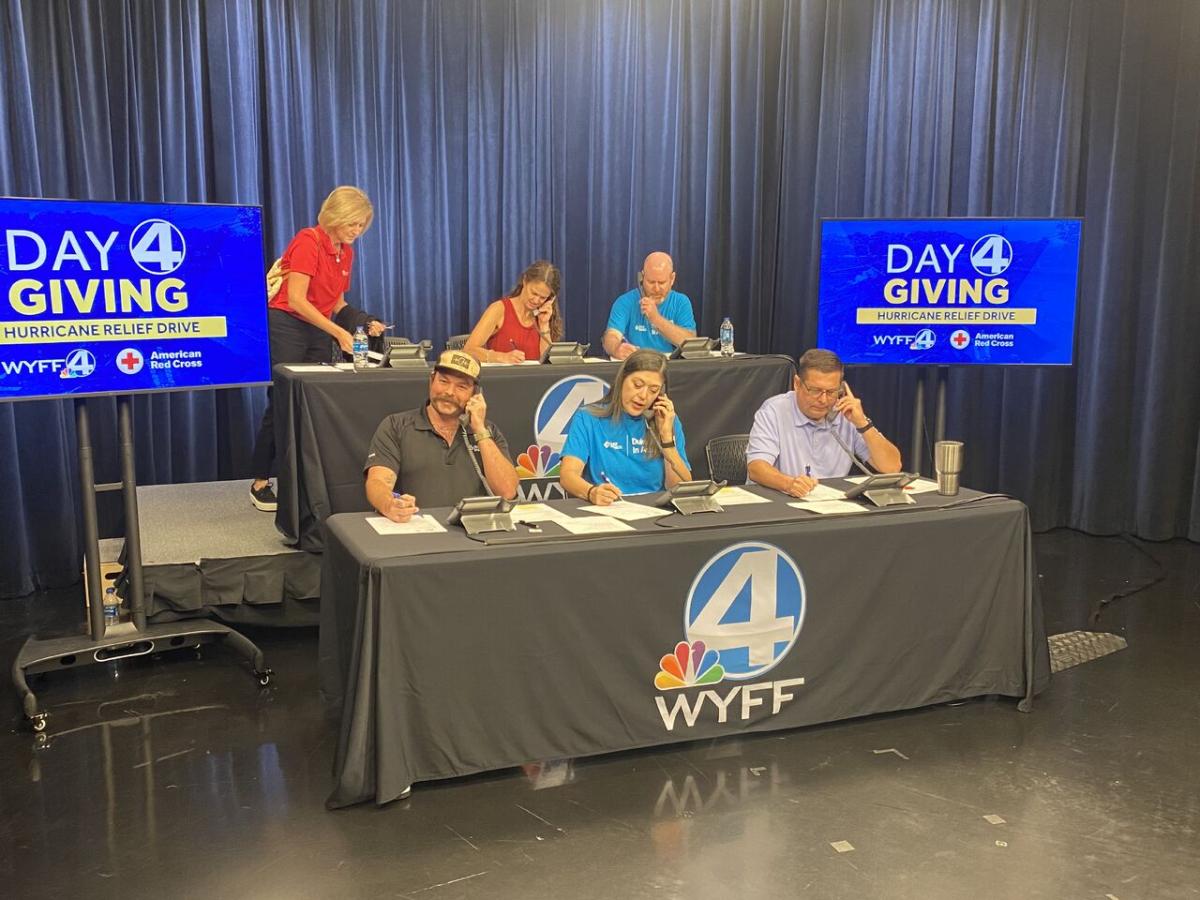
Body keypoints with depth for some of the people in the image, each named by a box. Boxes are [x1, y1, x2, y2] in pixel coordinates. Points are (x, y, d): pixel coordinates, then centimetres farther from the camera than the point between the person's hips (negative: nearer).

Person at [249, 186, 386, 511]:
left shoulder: (346, 252, 10)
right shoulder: (308, 241, -14)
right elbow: (296, 299, -20)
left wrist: (365, 323, -3)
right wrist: (338, 332, -23)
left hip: (318, 332, 7)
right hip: (287, 328, -7)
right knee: (282, 405, -5)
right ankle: (260, 483, 5)